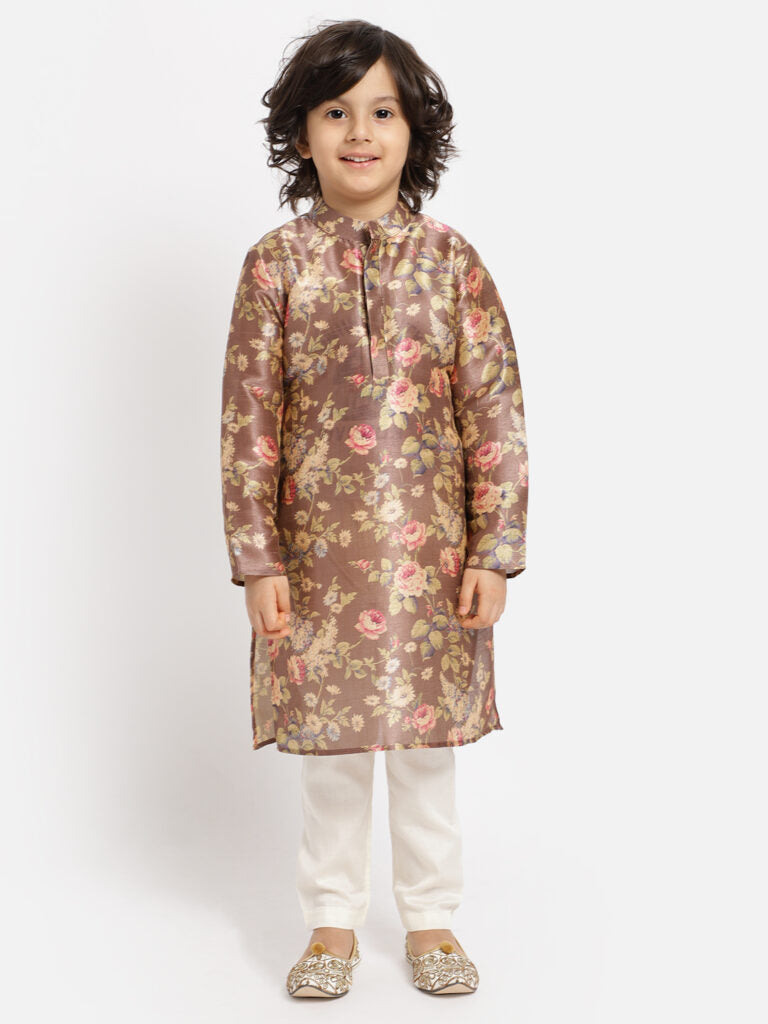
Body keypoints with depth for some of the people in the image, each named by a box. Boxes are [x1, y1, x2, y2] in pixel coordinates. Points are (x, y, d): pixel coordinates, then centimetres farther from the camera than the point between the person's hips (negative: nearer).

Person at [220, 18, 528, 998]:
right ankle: (333, 921, 29)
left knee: (429, 743, 12)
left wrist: (495, 551, -5)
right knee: (328, 743, 11)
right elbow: (247, 420, -2)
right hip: (318, 549, 0)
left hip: (431, 549, 0)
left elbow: (496, 413, -1)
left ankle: (431, 917, 30)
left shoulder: (451, 259, -1)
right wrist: (256, 557, -6)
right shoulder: (276, 262, -2)